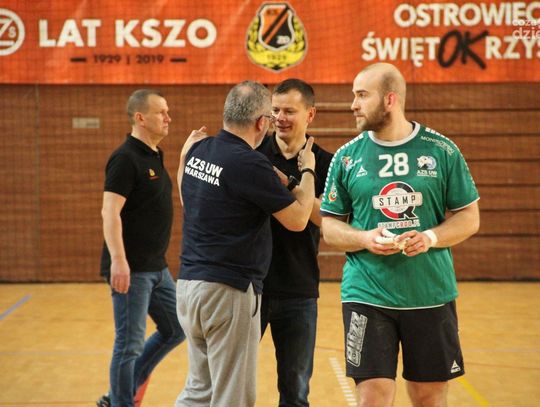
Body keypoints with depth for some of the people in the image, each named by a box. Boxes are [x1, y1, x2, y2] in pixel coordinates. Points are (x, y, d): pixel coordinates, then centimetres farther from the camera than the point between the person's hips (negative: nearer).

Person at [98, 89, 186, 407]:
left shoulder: (155, 156, 13)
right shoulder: (126, 158, -14)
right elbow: (110, 211, -22)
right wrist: (118, 260, -29)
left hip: (157, 267, 10)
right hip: (132, 270, -10)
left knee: (175, 330, 16)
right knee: (130, 343, -2)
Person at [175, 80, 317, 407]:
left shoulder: (198, 150, 7)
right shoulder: (250, 164, -18)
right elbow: (297, 219, -9)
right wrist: (308, 171, 4)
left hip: (189, 282, 9)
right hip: (229, 291, -9)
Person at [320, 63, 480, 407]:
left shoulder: (442, 151, 0)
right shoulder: (347, 157, 2)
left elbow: (469, 218, 4)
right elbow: (329, 227, 5)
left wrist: (431, 237, -15)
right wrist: (365, 239, -15)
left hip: (432, 295, 0)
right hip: (367, 296, 0)